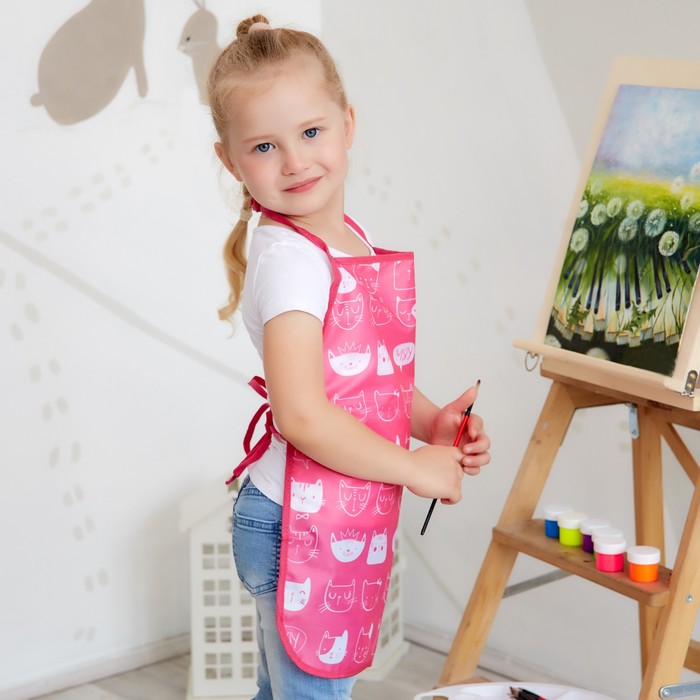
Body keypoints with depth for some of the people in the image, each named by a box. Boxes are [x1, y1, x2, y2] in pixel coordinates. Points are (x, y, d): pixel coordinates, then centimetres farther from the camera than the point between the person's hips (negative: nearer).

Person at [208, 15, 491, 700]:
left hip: (345, 526, 9)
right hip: (304, 531, -9)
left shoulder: (349, 243, 8)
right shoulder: (289, 259, -21)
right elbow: (303, 416, -29)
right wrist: (417, 466, -18)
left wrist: (433, 422, 2)